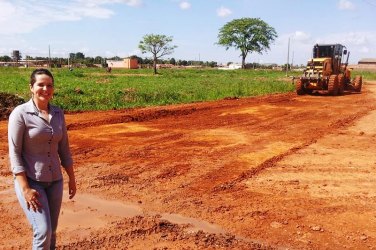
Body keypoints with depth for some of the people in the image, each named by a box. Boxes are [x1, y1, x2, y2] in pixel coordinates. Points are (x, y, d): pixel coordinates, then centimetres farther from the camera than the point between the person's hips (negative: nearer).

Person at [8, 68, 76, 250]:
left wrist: (72, 179, 11)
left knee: (51, 232, 12)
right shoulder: (20, 113, -12)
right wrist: (25, 189, -18)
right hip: (30, 181, -5)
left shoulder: (58, 113, 4)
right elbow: (14, 153, -13)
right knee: (43, 232, -11)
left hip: (55, 181, 5)